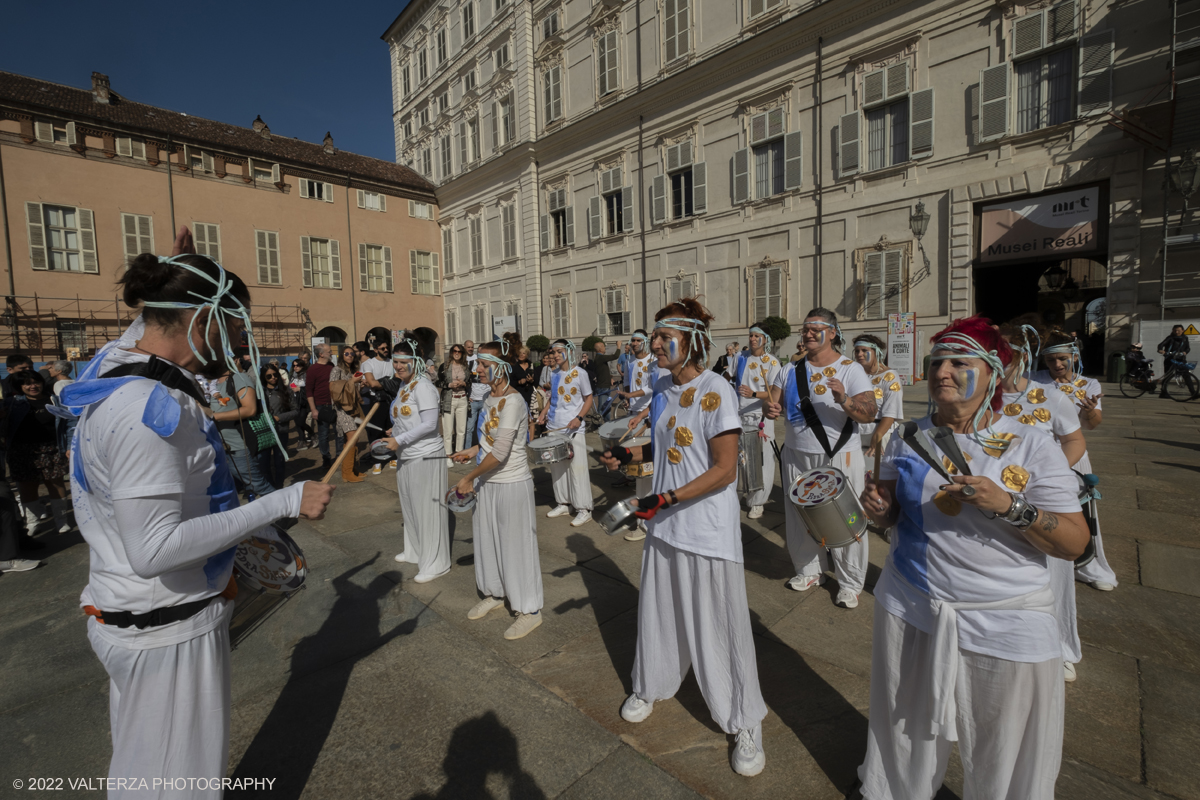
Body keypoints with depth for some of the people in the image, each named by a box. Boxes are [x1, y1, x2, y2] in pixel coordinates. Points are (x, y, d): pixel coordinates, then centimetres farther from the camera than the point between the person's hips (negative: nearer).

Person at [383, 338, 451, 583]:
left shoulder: (422, 386, -17)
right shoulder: (402, 385, 11)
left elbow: (430, 423, -23)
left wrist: (399, 440, -21)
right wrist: (393, 436, 11)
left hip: (425, 457, -9)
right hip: (407, 456, 9)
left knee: (428, 508, 0)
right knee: (411, 506, 21)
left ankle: (435, 563, 13)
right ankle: (415, 550, 39)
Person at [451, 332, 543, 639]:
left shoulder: (513, 401, -22)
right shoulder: (490, 397, 5)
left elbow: (499, 454, -25)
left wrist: (468, 478, -16)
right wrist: (473, 451, 7)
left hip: (511, 484, -9)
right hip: (488, 482, 9)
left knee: (516, 544, 4)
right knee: (487, 539, 20)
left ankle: (529, 610, 21)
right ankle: (494, 593, 42)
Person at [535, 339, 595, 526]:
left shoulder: (579, 373, -6)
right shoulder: (554, 374, 11)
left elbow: (588, 399, -3)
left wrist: (579, 417, -17)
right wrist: (544, 412, 6)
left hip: (573, 429, -6)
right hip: (554, 427, 6)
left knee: (577, 468, -5)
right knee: (557, 466, 11)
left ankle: (584, 509, 4)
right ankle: (563, 504, 25)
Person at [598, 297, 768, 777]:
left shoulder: (715, 391, -19)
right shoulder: (663, 385, 4)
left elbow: (724, 470, -20)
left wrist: (665, 499, -22)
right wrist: (630, 454, 1)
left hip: (708, 532, -6)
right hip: (664, 525, 7)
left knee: (718, 627, 7)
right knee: (657, 610, 20)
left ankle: (745, 722, 30)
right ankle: (652, 686, 46)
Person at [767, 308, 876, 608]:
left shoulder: (851, 369, -5)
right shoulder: (791, 369, 8)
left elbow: (869, 414, -13)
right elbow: (776, 403, 11)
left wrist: (844, 401, -32)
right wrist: (772, 409, -12)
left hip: (840, 457, -4)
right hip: (797, 456, 4)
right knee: (801, 517, 13)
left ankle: (850, 583, 22)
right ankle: (809, 570, 33)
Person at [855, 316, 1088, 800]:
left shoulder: (1033, 448, -9)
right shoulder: (909, 438, 0)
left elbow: (1075, 543, -10)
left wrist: (1009, 507, -26)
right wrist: (879, 507, -13)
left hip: (1005, 621, -2)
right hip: (910, 607, 3)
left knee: (1003, 755, 14)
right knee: (909, 727, 20)